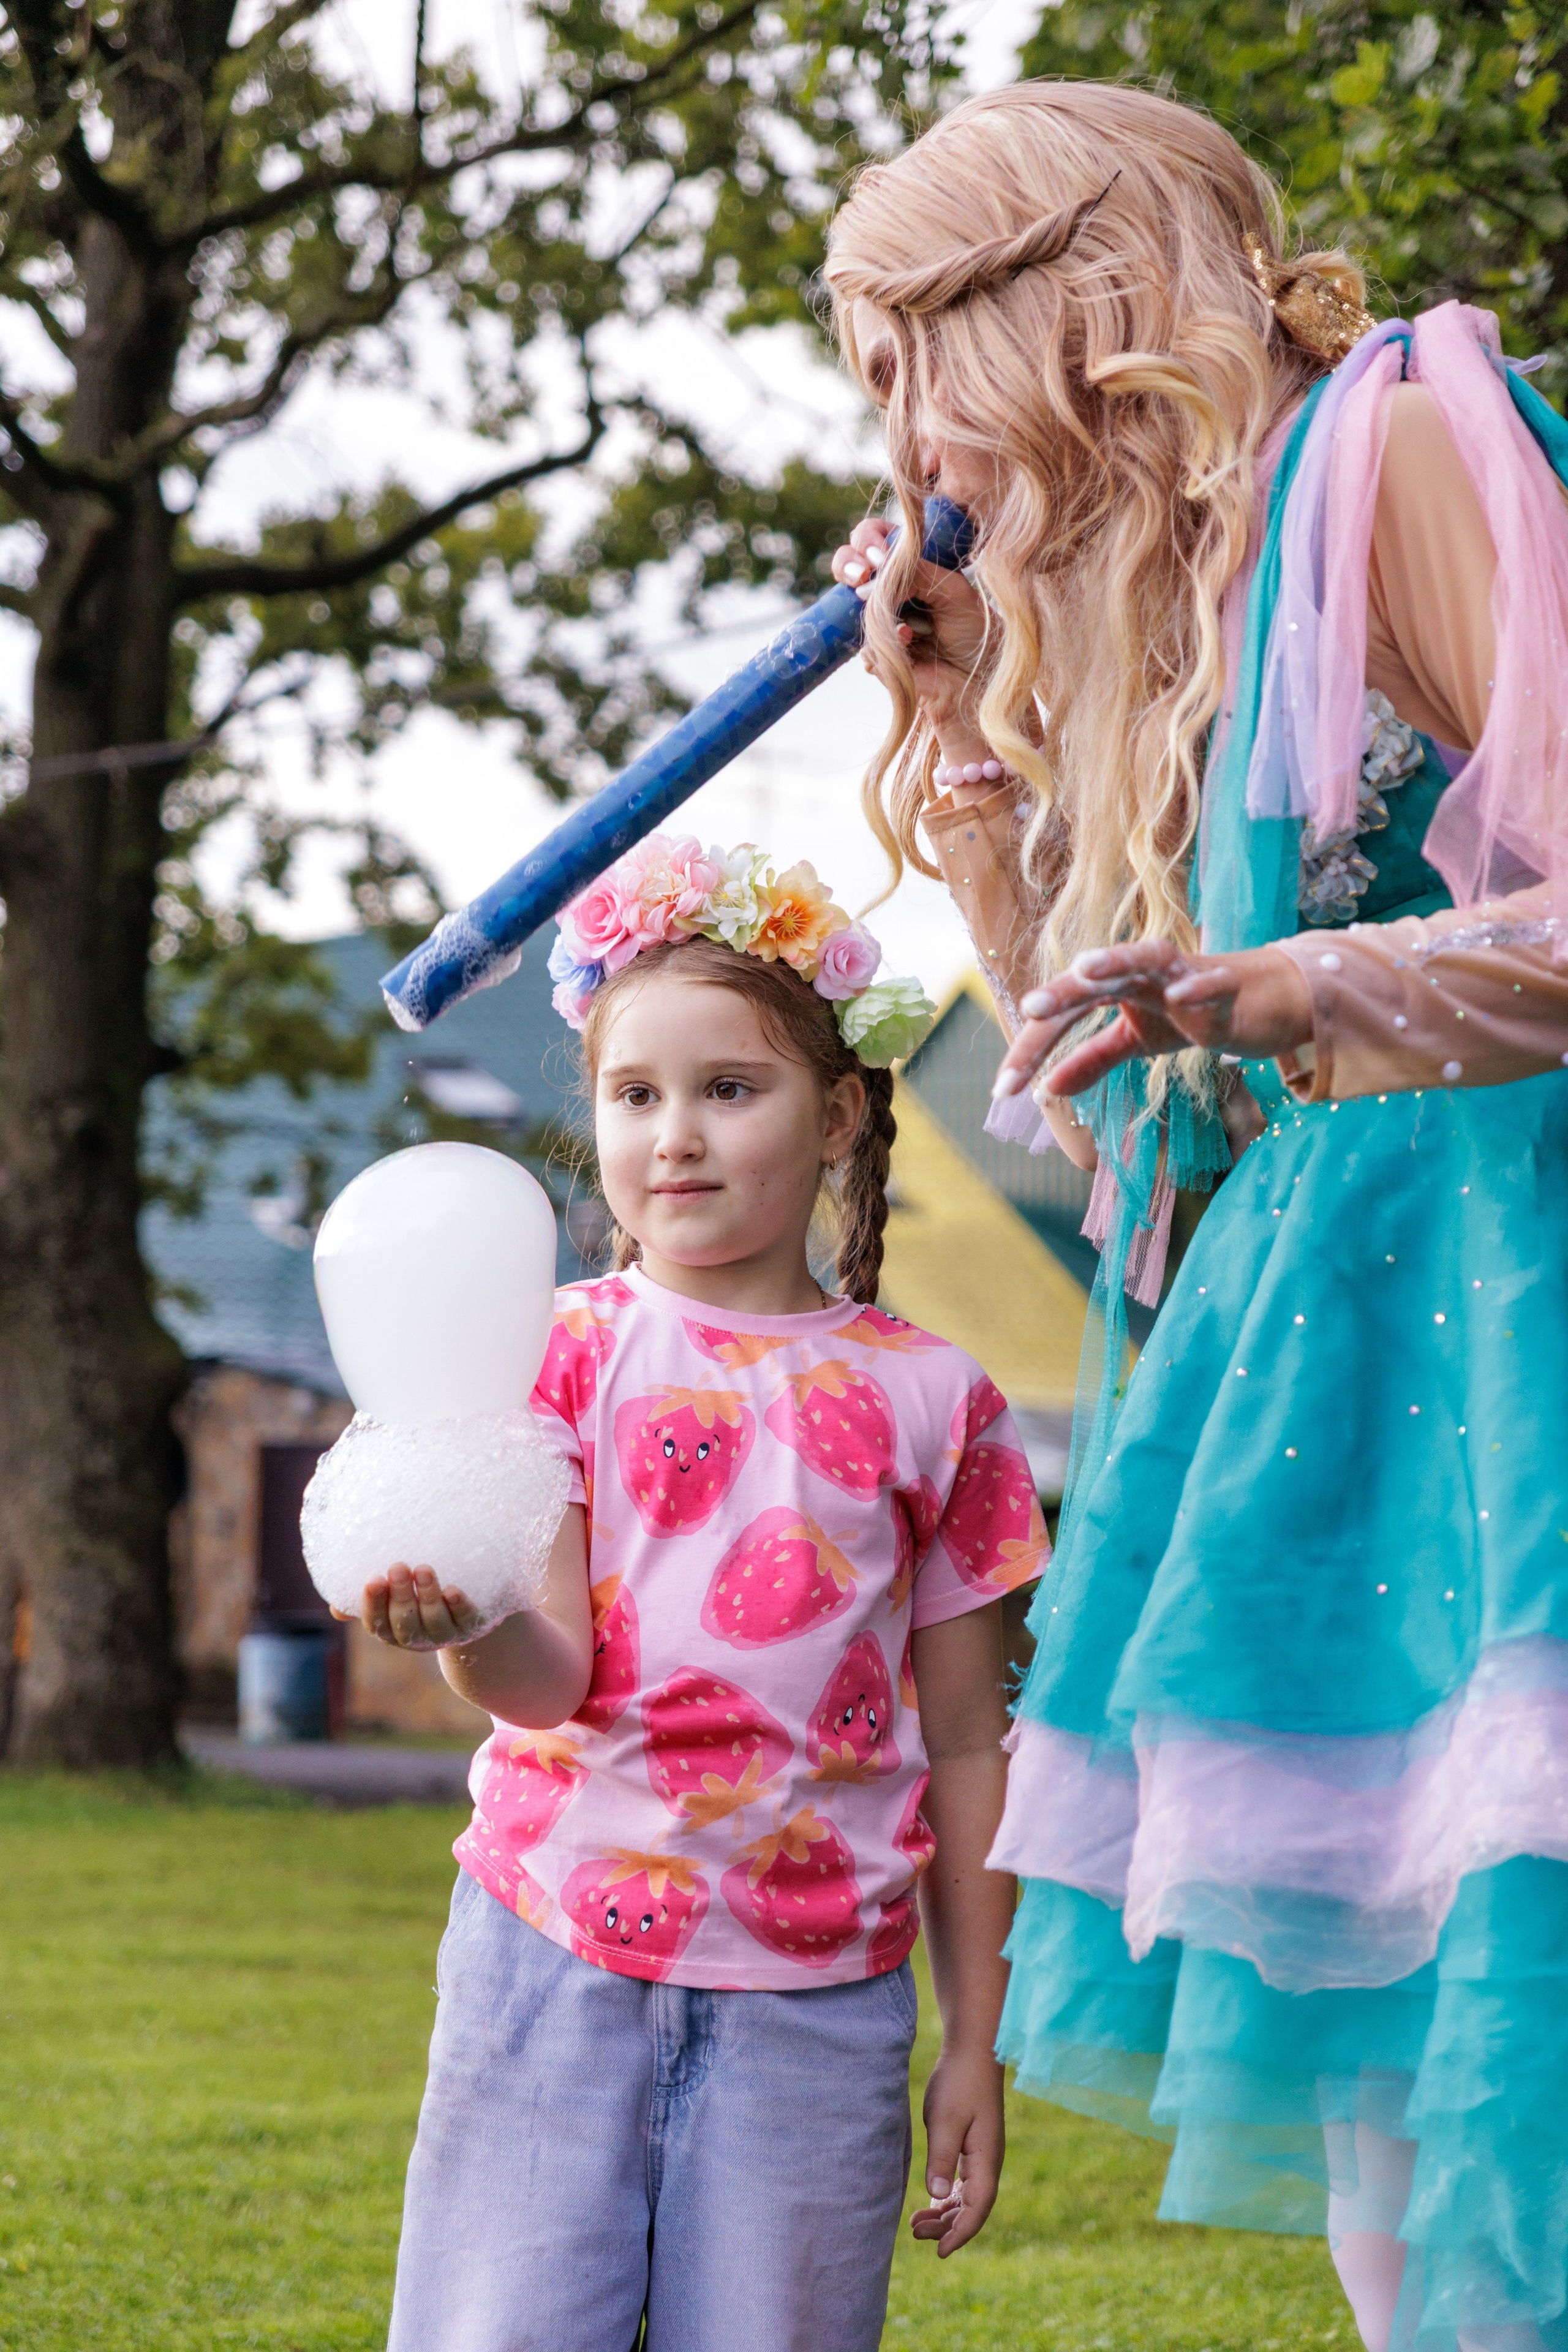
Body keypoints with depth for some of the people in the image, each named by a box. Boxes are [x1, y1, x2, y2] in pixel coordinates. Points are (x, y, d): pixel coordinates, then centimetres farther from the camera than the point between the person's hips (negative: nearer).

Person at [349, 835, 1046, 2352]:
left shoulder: (926, 1396, 6)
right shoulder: (563, 1354, 4)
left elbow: (963, 1745, 9)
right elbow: (552, 1675, -9)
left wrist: (977, 2042, 8)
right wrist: (467, 1629, -33)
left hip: (816, 1990, 1)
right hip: (560, 1951, 0)